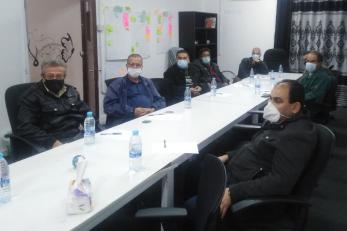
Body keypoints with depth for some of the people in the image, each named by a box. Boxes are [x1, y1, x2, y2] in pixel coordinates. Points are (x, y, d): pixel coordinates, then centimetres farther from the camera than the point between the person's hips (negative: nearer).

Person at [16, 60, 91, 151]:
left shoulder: (71, 91, 18)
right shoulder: (32, 95, 1)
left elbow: (87, 112, 23)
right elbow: (25, 127, -9)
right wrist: (51, 141, -20)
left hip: (80, 135, 5)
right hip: (50, 143, -5)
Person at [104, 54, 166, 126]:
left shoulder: (148, 82, 24)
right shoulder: (117, 84, 10)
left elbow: (161, 101, 21)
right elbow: (108, 106, -2)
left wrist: (153, 109, -3)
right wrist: (132, 111, -13)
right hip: (125, 122, -4)